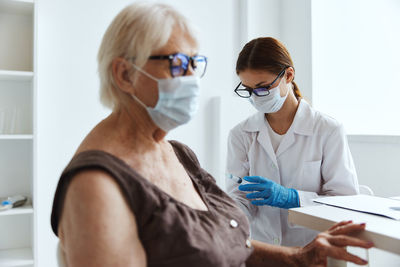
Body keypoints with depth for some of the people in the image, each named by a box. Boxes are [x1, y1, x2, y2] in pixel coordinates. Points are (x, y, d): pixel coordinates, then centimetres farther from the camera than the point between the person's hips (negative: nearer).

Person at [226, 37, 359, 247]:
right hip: (259, 247, 1)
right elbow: (240, 199, 1)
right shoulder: (240, 135, 6)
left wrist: (290, 197, -18)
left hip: (312, 248, 0)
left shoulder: (328, 131, -2)